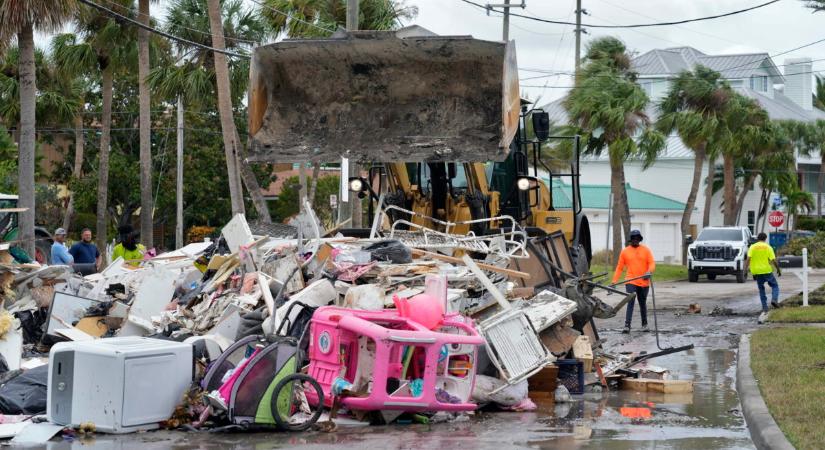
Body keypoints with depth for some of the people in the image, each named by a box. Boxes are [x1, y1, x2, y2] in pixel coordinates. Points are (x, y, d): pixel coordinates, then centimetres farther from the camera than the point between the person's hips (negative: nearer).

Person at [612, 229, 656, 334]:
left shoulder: (646, 250, 4)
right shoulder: (625, 251, 4)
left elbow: (652, 263, -3)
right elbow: (619, 267, 6)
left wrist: (649, 271, -25)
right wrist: (614, 281, 0)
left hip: (644, 282, 1)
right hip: (630, 282, -1)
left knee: (642, 303, 14)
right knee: (630, 302, -14)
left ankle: (644, 324, 29)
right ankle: (627, 326, -19)